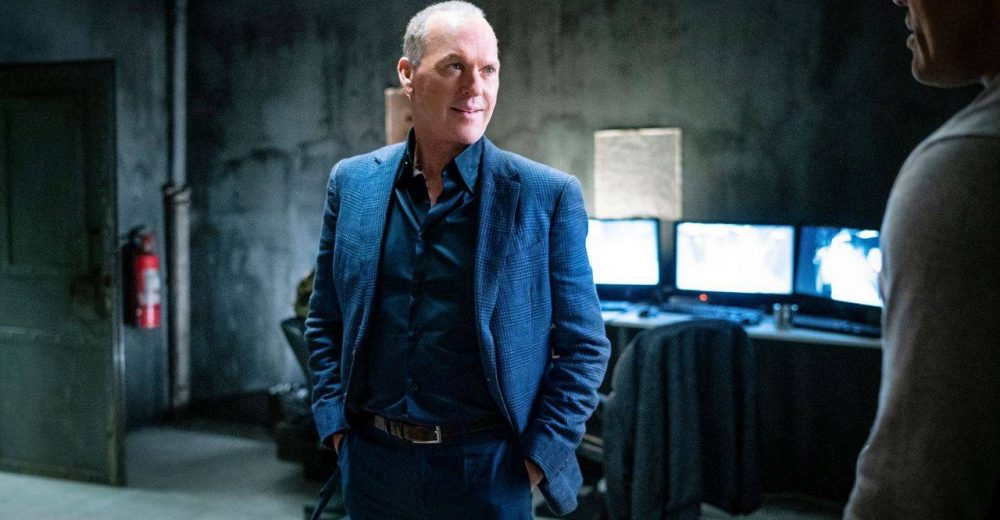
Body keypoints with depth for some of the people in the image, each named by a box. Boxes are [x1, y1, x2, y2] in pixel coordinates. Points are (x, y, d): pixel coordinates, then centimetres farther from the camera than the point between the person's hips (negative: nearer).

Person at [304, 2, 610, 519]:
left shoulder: (548, 196, -8)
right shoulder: (352, 182, 1)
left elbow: (584, 344, -4)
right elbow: (325, 322, 10)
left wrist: (539, 456, -9)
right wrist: (335, 425, 1)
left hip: (488, 470, -3)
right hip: (372, 462, 3)